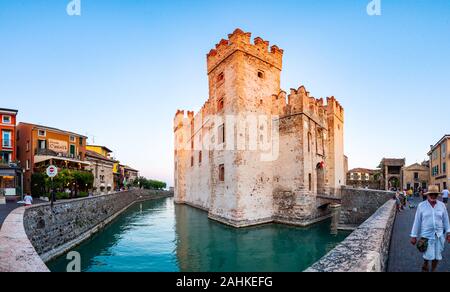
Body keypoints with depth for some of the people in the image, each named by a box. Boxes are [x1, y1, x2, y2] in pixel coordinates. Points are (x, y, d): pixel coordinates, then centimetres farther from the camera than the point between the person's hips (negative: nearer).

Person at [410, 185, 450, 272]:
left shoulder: (442, 205, 0)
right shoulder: (421, 206, -7)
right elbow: (417, 222, -5)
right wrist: (414, 236, -3)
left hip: (439, 235, 3)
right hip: (426, 235, -2)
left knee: (437, 256, 12)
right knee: (428, 256, 1)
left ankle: (433, 270, 34)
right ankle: (425, 267, 29)